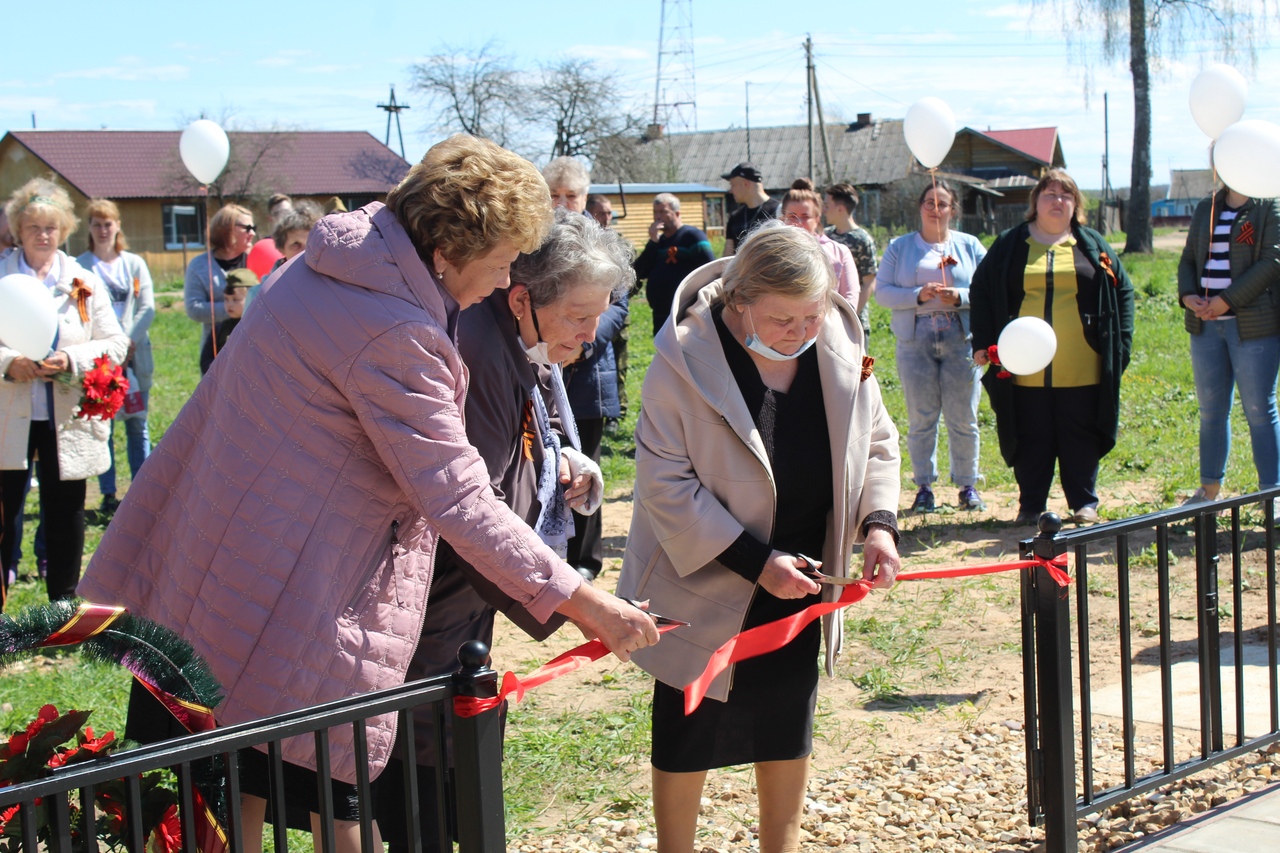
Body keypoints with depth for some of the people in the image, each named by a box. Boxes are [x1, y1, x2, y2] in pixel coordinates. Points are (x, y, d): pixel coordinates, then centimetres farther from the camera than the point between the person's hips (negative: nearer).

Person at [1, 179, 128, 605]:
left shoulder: (84, 283, 6)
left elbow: (115, 344, 2)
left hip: (67, 421, 1)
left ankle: (63, 606, 23)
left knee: (66, 517, 10)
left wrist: (71, 361, -15)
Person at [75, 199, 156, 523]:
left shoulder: (135, 264, 10)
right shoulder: (80, 266, 2)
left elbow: (147, 308, 4)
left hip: (134, 354, 2)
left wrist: (129, 342, -10)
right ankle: (109, 497, 6)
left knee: (137, 426, 4)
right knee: (102, 427, 0)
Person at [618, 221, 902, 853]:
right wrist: (755, 561, -24)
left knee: (788, 729, 16)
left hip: (799, 575, 4)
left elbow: (875, 441, 5)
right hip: (706, 580, -4)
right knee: (688, 734, 7)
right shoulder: (686, 356, -23)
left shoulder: (842, 345, -9)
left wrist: (878, 521, -13)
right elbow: (665, 483, -21)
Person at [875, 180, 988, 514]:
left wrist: (960, 297, -15)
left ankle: (968, 486, 10)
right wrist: (918, 296, -14)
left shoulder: (970, 246, 10)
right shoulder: (899, 247, 10)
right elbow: (882, 291, 0)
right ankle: (924, 487, 8)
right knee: (921, 418, 1)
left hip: (961, 339, 0)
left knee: (963, 418, 0)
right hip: (915, 339, 0)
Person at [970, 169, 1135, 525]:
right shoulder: (1009, 246, 10)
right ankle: (1031, 506, 13)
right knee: (1031, 439, 4)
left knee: (1081, 438, 4)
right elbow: (980, 292, 12)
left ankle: (1084, 503, 15)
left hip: (1081, 371, 0)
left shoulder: (1093, 246, 11)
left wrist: (1120, 344, 3)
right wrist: (983, 342, 2)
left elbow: (1122, 290, 13)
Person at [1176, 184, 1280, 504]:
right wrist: (1188, 296, -6)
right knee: (1211, 410, 11)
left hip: (1254, 324, -5)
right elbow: (1188, 259, 15)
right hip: (1205, 325, 5)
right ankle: (1209, 490, 20)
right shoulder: (1206, 209, 16)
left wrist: (1225, 301, -17)